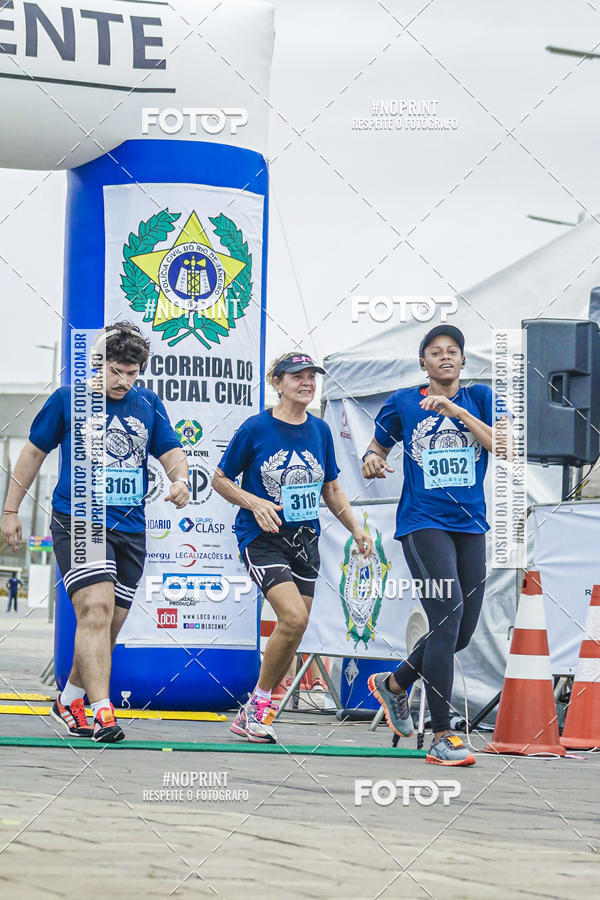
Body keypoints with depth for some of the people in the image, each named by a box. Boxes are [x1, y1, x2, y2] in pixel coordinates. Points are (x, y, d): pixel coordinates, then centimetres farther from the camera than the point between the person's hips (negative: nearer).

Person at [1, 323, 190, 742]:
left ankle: (70, 700, 30)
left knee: (108, 627, 9)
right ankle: (102, 713, -28)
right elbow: (34, 452, 9)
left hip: (129, 530, 4)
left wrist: (181, 479, -17)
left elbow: (172, 454, 7)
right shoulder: (67, 400, 1)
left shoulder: (149, 405, 10)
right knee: (96, 609, -22)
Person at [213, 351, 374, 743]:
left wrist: (356, 528, 8)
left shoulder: (320, 430, 8)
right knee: (294, 617, -23)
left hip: (305, 540, 6)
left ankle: (251, 716, 18)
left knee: (294, 630, 4)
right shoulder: (255, 428, -6)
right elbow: (221, 479, 1)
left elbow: (331, 489, 19)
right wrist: (254, 503, -15)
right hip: (262, 538, -6)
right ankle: (260, 702, -4)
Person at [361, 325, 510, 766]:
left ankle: (393, 684, 35)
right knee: (448, 616, -19)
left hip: (470, 526, 4)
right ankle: (442, 737, -16)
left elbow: (503, 446, -9)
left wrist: (456, 410, -16)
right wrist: (372, 460, -6)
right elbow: (377, 450, 18)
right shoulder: (402, 403, 5)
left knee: (462, 630, 8)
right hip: (423, 524, -4)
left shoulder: (480, 397, 7)